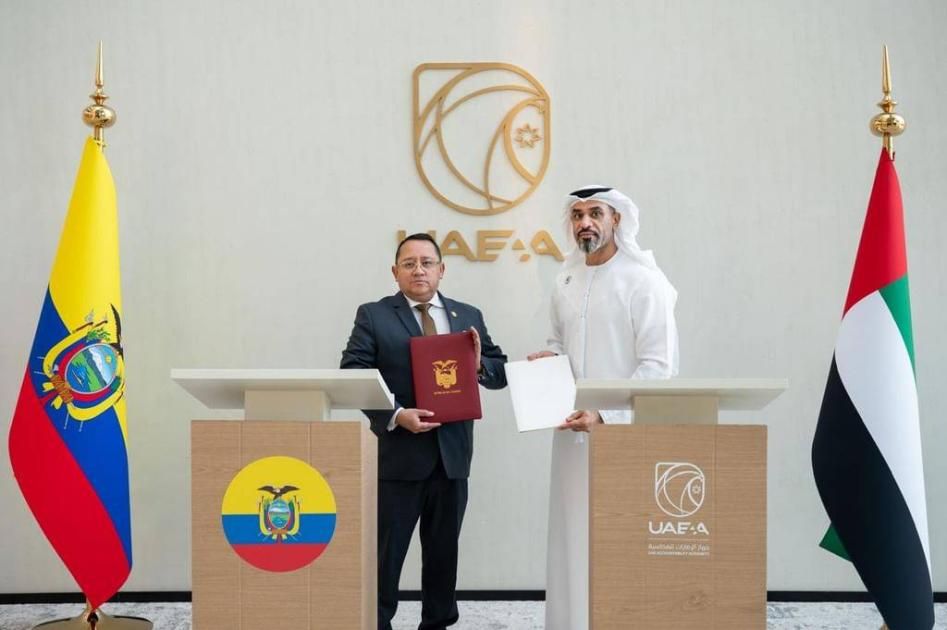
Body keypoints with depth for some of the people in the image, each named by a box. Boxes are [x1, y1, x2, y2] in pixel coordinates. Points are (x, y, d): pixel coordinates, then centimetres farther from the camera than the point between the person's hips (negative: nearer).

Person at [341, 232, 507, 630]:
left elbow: (501, 372, 11)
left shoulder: (469, 316, 10)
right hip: (398, 454, -3)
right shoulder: (373, 316, -1)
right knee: (385, 551, 5)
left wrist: (480, 365, -12)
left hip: (453, 454, 4)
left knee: (444, 550, 15)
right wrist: (396, 415, -21)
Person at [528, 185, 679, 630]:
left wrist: (605, 414, -21)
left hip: (625, 430, -6)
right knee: (573, 536, 10)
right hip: (574, 428, 6)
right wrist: (549, 355, 1)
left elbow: (657, 366, -14)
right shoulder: (566, 278, 10)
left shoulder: (643, 280, -9)